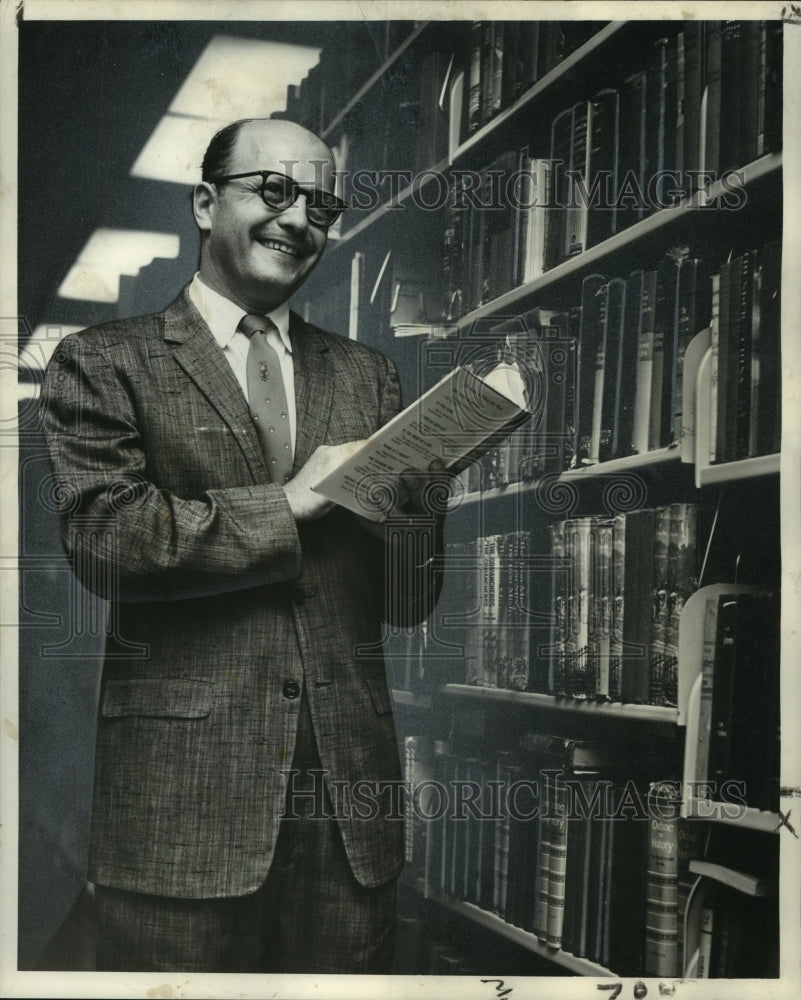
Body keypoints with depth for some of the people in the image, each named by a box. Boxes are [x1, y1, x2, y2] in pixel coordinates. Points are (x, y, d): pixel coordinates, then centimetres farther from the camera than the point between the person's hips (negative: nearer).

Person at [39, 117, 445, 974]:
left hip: (348, 788, 4)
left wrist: (414, 496, -11)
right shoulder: (103, 363, 3)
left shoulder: (367, 376, 13)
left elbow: (409, 604, 10)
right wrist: (291, 503, -9)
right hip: (182, 787, -3)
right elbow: (103, 537, -13)